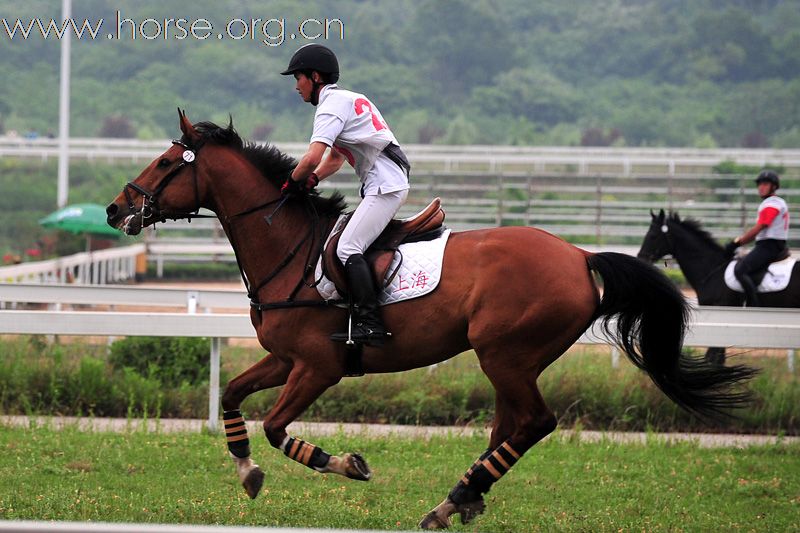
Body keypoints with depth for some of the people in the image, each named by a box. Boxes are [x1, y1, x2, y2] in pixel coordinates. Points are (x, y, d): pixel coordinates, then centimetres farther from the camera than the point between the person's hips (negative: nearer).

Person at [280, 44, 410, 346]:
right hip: (392, 184, 10)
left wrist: (293, 182, -5)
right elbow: (335, 158, 30)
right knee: (352, 247, 14)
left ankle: (369, 325, -25)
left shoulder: (331, 105, -10)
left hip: (384, 185, -10)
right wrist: (312, 180, 12)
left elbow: (312, 158, -23)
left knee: (347, 248, -17)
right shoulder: (348, 99, 22)